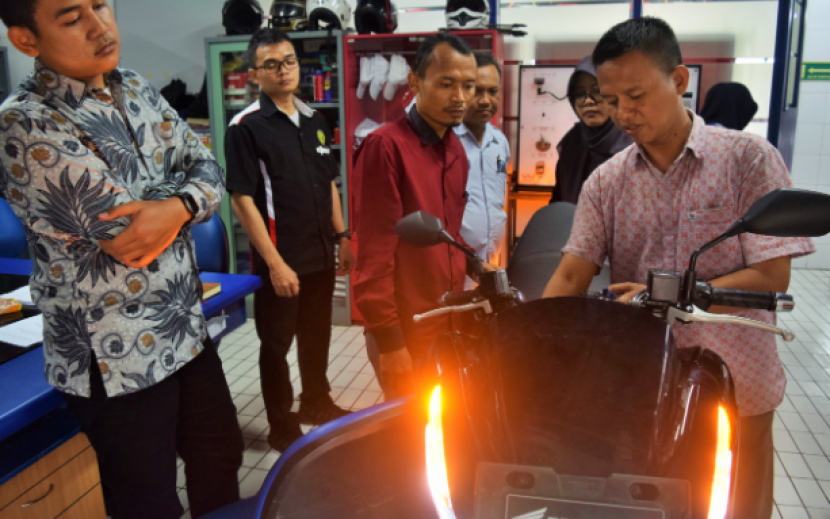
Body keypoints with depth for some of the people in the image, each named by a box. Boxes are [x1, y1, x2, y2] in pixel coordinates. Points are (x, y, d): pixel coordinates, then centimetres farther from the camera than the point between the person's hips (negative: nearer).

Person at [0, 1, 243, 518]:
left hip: (189, 329, 7)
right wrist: (186, 182, -6)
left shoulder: (137, 91, 5)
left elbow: (211, 172, 0)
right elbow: (126, 224, -23)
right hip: (118, 359, -6)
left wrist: (175, 207, -21)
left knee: (221, 458, 23)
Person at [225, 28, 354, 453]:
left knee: (317, 336, 20)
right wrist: (275, 263, -18)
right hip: (281, 260, -6)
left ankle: (317, 403, 40)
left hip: (320, 254, 6)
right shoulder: (246, 127, -11)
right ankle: (282, 428, 24)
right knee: (276, 344, 8)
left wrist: (342, 237, 10)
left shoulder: (314, 122, 9)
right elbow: (242, 200, -15)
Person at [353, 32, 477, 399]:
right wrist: (389, 342, -16)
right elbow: (375, 253, -16)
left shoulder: (455, 150, 9)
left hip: (449, 326, 7)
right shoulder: (385, 146, -15)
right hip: (404, 333, -7)